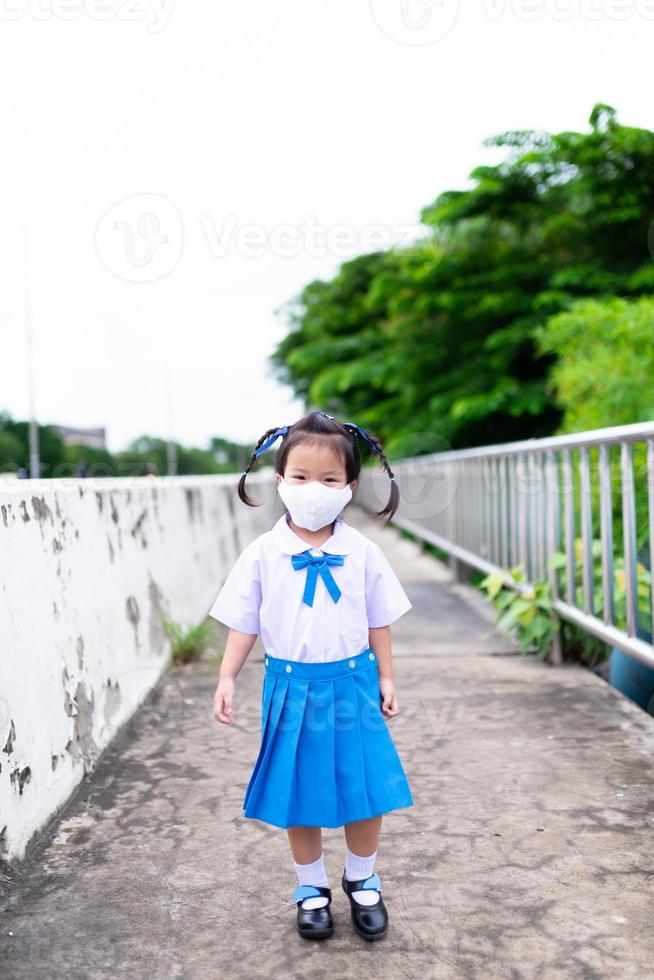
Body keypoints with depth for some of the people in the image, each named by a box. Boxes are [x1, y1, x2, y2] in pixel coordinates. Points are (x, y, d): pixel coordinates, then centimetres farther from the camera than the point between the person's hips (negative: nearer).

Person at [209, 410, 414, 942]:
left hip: (352, 683, 1)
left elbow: (378, 621, 5)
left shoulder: (363, 553, -4)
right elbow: (244, 622, 0)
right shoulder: (262, 554, -7)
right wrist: (227, 679, -6)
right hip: (292, 686, 0)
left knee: (366, 791, 8)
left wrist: (386, 678, 6)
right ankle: (311, 888, 33)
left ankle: (363, 882, 33)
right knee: (300, 796, 12)